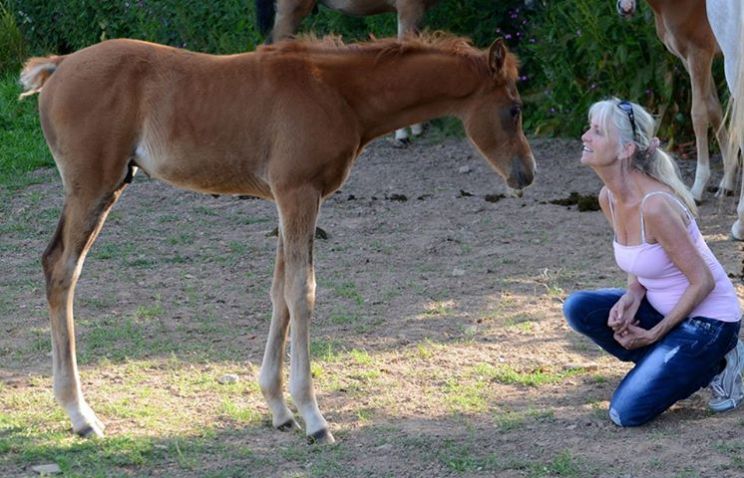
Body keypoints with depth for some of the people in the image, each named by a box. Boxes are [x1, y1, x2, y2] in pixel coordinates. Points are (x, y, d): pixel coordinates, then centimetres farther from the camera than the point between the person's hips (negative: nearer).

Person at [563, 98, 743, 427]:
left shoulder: (655, 205, -27)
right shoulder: (609, 197, -2)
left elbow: (703, 282, -21)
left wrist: (654, 334, -14)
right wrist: (632, 296, -9)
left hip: (708, 319, -8)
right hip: (662, 309, 8)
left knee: (627, 413, -17)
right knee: (578, 308, -11)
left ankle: (714, 364, 3)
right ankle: (663, 362, 4)